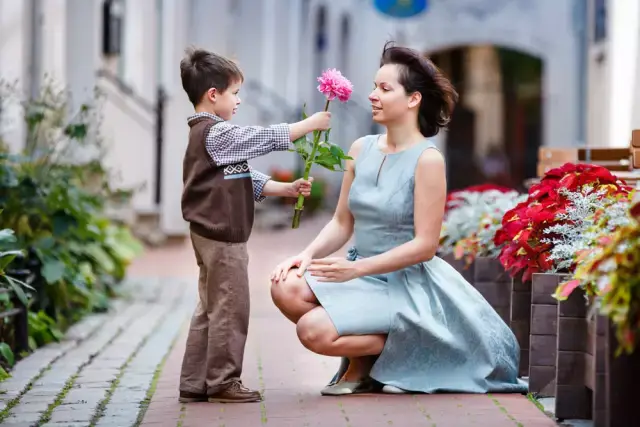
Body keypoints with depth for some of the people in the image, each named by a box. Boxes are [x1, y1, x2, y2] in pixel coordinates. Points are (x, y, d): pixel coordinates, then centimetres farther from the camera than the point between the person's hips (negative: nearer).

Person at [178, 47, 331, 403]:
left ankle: (195, 384, 17)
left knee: (211, 310, 13)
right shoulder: (217, 134, -16)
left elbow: (247, 180, 18)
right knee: (230, 309, -4)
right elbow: (267, 138, -16)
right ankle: (223, 381, 3)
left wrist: (287, 189, 11)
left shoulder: (207, 134, 17)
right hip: (222, 236, -11)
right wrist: (312, 123, -7)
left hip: (213, 235, 11)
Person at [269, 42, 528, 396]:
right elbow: (342, 222, 11)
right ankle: (364, 362, 1)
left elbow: (425, 245, -16)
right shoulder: (361, 149, 6)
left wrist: (357, 268, -22)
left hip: (406, 285, -7)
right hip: (361, 274, 7)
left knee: (313, 330, -26)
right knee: (286, 287, -20)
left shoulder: (427, 160, -13)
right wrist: (308, 254, -8)